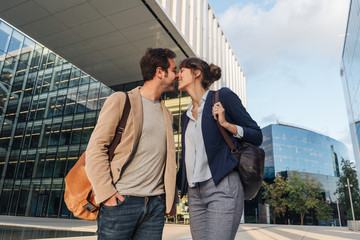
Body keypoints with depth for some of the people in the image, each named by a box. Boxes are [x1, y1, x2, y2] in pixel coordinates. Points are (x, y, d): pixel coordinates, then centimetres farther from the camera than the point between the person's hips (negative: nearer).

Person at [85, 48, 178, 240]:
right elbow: (95, 149, -6)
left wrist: (171, 200, 11)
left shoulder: (167, 114, 17)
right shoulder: (121, 100, 0)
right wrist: (106, 193, -14)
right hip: (120, 201, -4)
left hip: (156, 204, 5)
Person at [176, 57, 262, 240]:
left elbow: (257, 137, 1)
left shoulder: (222, 97, 0)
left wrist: (226, 124, -14)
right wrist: (174, 188, 18)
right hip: (195, 193, 6)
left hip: (222, 187, -6)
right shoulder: (186, 115, 18)